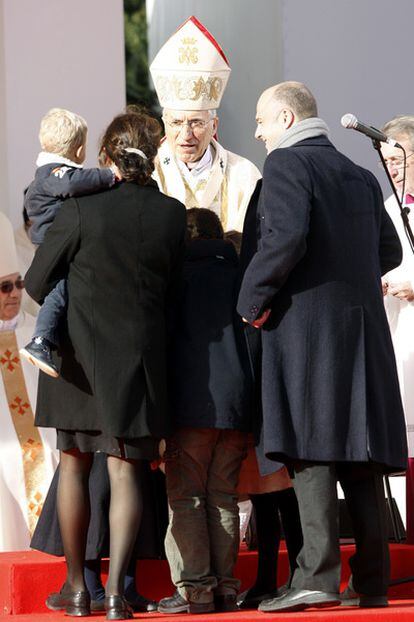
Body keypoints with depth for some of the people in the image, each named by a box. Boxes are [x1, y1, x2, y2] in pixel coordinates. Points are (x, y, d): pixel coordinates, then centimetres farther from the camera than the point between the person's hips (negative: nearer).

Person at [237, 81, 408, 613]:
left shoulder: (286, 162, -4)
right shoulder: (359, 175, 19)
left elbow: (286, 236, -18)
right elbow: (389, 250, 20)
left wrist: (252, 299, -9)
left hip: (306, 321, -7)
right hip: (363, 323, 7)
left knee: (310, 449, -10)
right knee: (359, 453, 6)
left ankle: (318, 576, -17)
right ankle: (373, 582, 5)